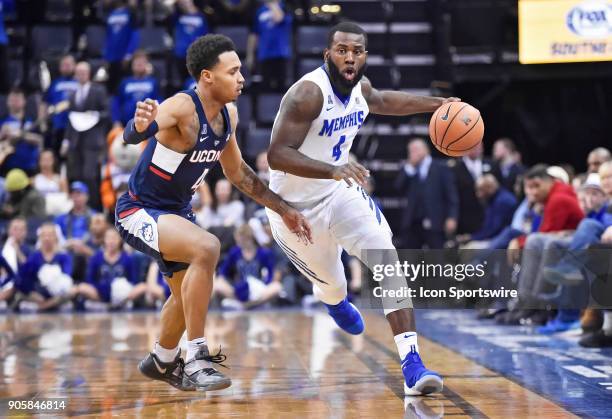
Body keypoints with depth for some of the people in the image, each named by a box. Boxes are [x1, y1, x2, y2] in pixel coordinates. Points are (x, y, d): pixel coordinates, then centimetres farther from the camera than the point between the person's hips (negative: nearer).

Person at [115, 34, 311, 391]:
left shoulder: (229, 115, -1)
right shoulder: (182, 107, -26)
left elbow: (237, 171, 14)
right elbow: (132, 135, -45)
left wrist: (284, 210, 14)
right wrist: (141, 123, -69)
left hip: (177, 211, 9)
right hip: (139, 212, -9)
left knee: (190, 293, 25)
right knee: (207, 248, -34)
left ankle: (162, 362, 52)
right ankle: (196, 362, -27)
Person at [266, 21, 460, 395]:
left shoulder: (360, 86, -4)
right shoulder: (308, 93, -28)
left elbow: (382, 101, 22)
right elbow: (277, 155, -35)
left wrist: (435, 104, 17)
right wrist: (333, 169, -47)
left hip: (340, 192, 5)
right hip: (297, 206, -5)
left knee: (389, 260, -18)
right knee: (332, 285, 14)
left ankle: (412, 365, -24)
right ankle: (337, 302, 58)